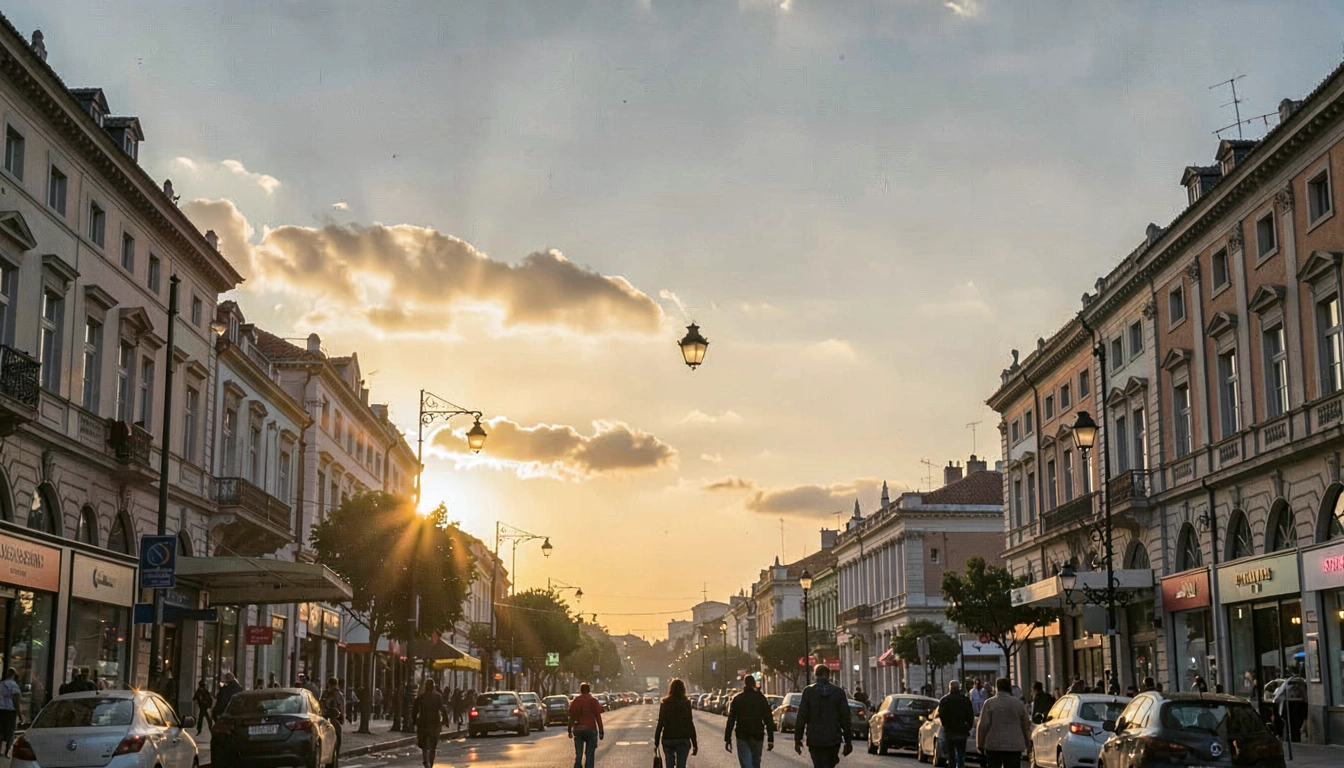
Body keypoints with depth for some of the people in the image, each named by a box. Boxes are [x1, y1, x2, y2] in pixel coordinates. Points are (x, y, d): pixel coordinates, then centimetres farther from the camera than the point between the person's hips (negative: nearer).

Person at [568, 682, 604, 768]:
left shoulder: (575, 701, 4)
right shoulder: (594, 701, -2)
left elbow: (571, 717, 6)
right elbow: (598, 717, -4)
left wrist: (569, 730, 13)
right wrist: (601, 731, -1)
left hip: (578, 730, 2)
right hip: (591, 730, -2)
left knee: (578, 755, 9)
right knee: (589, 755, 1)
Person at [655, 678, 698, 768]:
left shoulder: (664, 703, 0)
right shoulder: (686, 703, -7)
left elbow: (660, 724, -1)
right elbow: (690, 725, -8)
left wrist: (656, 743, 6)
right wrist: (695, 744, -2)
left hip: (667, 740, 2)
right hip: (683, 740, -2)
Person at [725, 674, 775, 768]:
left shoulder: (737, 699, -2)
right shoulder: (762, 699, 1)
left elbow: (731, 720, -4)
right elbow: (769, 720, -2)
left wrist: (727, 739, -1)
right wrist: (771, 739, 0)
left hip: (742, 736, -2)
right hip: (758, 736, 2)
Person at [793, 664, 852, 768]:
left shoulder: (808, 691, -5)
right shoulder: (839, 692, 0)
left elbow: (801, 717, -6)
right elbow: (845, 718, 1)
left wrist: (797, 740, 0)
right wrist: (848, 741, 8)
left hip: (815, 740, -2)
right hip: (833, 739, 2)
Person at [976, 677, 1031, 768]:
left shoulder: (990, 703, -4)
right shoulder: (1019, 704, 7)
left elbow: (983, 725, -6)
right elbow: (1026, 726, 12)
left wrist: (980, 744, 5)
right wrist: (1026, 743, 24)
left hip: (994, 746, -2)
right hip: (1015, 747, 2)